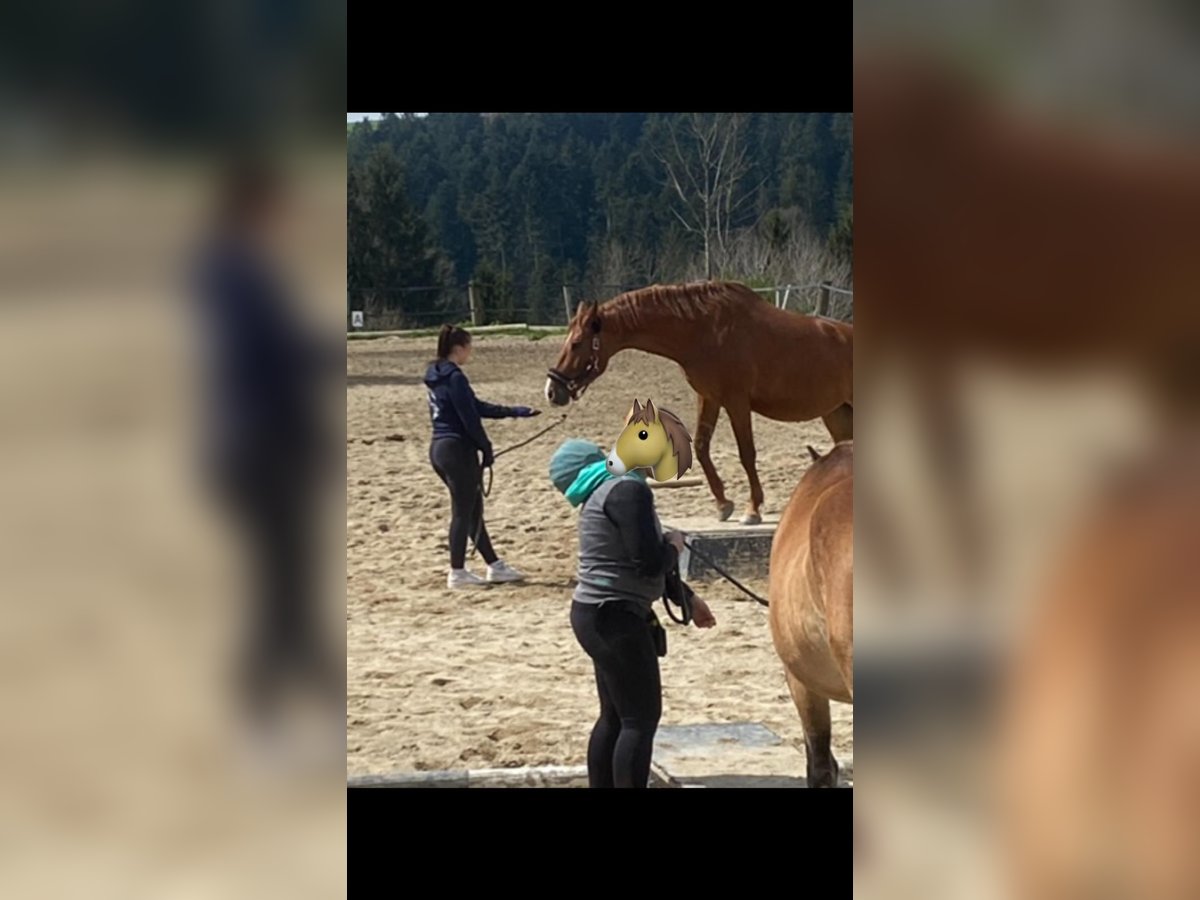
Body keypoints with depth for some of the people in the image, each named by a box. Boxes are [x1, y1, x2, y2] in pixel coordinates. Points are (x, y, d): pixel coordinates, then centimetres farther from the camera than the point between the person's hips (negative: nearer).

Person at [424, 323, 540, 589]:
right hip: (457, 448, -10)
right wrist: (486, 448, -7)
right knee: (464, 511, -1)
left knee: (472, 509, 15)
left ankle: (495, 566, 22)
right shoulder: (454, 377, -17)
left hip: (439, 448, 10)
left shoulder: (436, 376, 14)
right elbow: (469, 417, -18)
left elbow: (476, 406, 18)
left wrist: (514, 412, 19)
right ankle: (457, 573, 4)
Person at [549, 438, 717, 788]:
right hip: (615, 618, -10)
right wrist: (674, 546, -1)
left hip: (599, 615, 10)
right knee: (641, 719, -7)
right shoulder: (628, 490, -17)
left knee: (616, 716, 16)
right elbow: (650, 564, -23)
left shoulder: (603, 495, 15)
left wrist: (688, 598, 31)